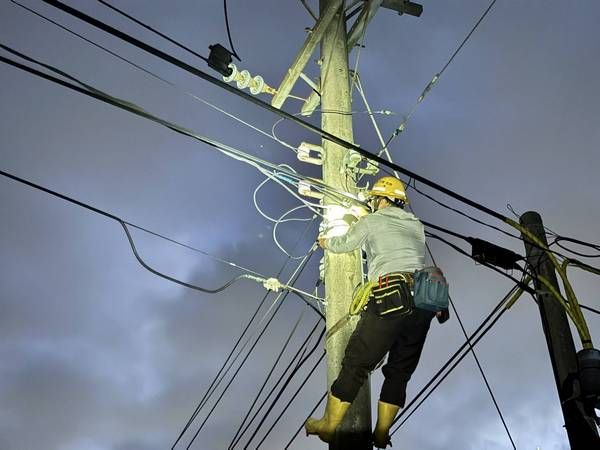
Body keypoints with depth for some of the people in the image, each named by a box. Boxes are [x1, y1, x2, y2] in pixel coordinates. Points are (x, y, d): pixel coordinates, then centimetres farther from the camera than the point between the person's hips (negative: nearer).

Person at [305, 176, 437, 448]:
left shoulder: (371, 222, 10)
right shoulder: (417, 226, 22)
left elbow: (343, 245, 25)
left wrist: (325, 242, 47)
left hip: (390, 300, -5)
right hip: (424, 305, 5)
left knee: (356, 363, 3)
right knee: (399, 372, 14)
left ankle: (328, 425, 11)